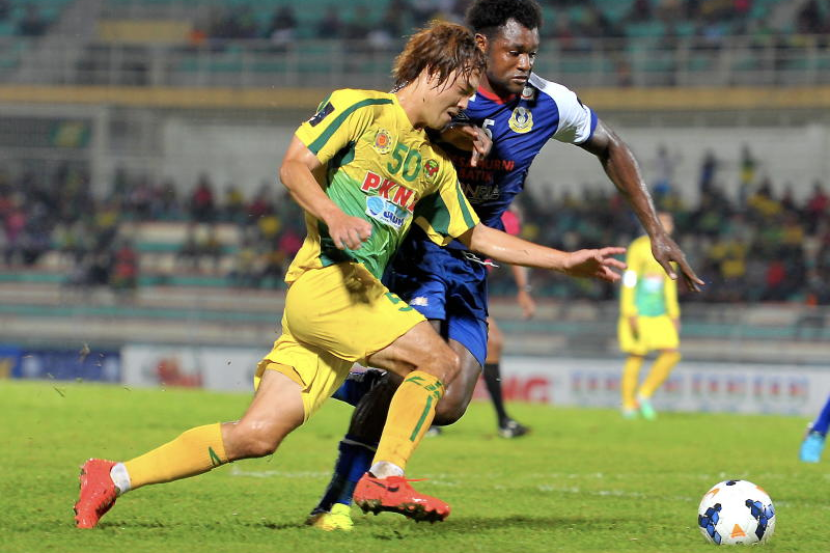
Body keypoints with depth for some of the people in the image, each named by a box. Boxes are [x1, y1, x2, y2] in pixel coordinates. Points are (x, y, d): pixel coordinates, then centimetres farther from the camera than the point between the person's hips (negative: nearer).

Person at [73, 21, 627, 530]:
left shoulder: (435, 165, 24)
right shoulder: (361, 108, 2)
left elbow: (477, 235, 28)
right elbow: (294, 166, -6)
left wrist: (567, 260, 23)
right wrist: (335, 217, -24)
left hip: (360, 294, 8)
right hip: (324, 280, -8)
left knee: (258, 434, 0)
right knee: (439, 361, -18)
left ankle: (116, 477, 5)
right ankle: (385, 478, -12)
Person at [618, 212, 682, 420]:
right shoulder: (638, 247, -8)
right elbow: (629, 280, -12)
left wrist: (674, 314, 20)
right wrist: (630, 313, -18)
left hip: (659, 313, 7)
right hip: (638, 312, -7)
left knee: (672, 354, -6)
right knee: (636, 356, -6)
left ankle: (644, 395, 3)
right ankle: (629, 405, 2)